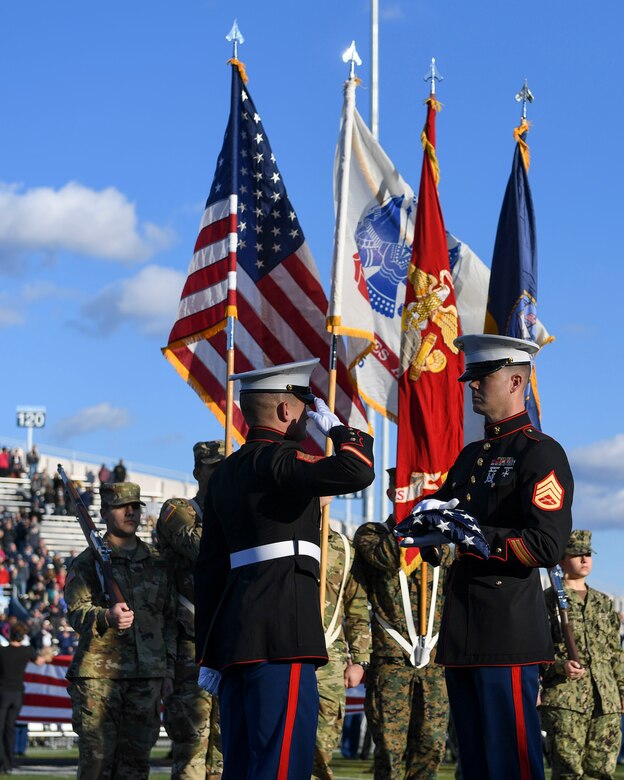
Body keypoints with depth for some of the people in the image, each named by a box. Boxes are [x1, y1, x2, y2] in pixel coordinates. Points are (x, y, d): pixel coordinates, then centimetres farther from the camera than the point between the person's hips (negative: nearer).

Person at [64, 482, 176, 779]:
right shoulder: (87, 562, 4)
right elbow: (77, 612, -9)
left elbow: (170, 620, 18)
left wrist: (169, 670, 11)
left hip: (147, 678, 3)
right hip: (99, 676, -3)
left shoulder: (157, 563, 15)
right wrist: (107, 618, -31)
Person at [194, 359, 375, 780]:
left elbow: (210, 565, 20)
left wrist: (209, 650, 22)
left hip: (234, 632, 9)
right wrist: (337, 427, -4)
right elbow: (357, 472, -25)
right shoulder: (278, 461, -9)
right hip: (281, 633, -9)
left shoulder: (226, 473, 19)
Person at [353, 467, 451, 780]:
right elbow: (386, 558, -18)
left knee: (433, 743, 2)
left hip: (435, 661, 4)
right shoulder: (370, 533, 5)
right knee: (391, 745, -5)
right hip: (391, 659, -4)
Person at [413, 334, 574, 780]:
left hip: (508, 632, -9)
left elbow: (546, 547, -15)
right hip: (463, 632, 9)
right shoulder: (472, 456, 20)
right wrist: (429, 512, 4)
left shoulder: (541, 453, -6)